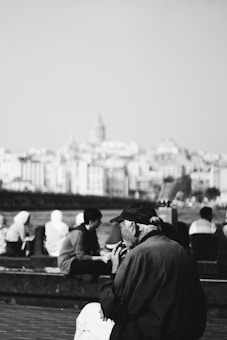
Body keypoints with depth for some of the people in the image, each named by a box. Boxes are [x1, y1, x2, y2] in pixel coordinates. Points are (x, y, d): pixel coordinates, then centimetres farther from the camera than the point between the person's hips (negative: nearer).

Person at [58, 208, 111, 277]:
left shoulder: (92, 231, 5)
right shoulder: (79, 233, -23)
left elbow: (96, 249, 8)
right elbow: (80, 256, -26)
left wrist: (105, 254, -13)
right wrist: (101, 258, -29)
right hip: (67, 263, -9)